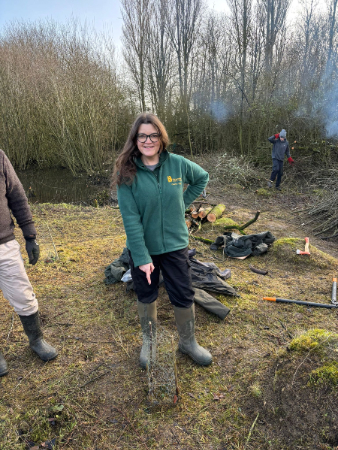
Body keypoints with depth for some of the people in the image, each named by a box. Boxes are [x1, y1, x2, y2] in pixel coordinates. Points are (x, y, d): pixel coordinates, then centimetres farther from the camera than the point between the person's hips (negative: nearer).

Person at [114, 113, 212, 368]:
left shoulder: (177, 164, -7)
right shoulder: (127, 172, -13)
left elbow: (202, 178, 13)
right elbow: (130, 219, -17)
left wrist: (183, 202, 1)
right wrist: (141, 257, -20)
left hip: (175, 244, 2)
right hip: (143, 247, -1)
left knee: (184, 297, 11)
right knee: (146, 296, 17)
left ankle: (188, 342, 37)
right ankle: (149, 341, 43)